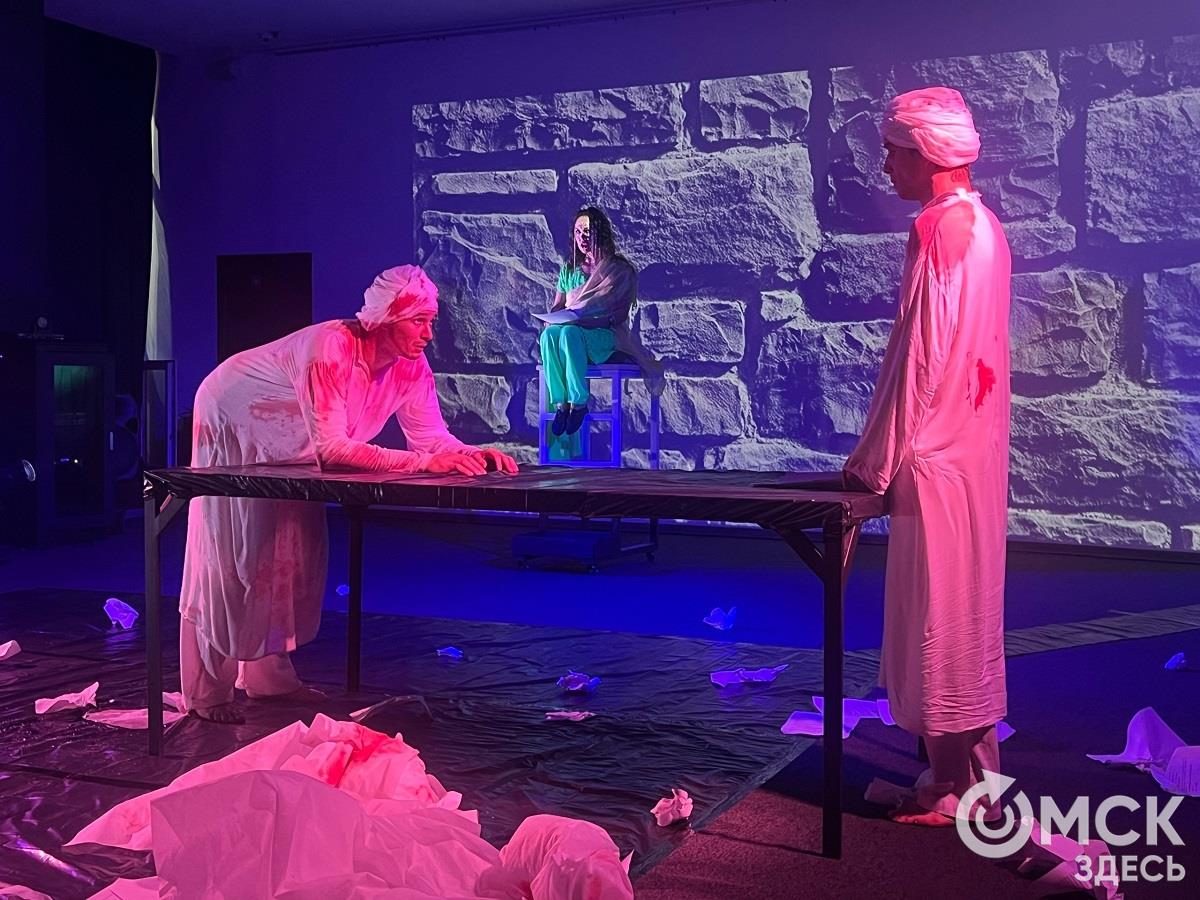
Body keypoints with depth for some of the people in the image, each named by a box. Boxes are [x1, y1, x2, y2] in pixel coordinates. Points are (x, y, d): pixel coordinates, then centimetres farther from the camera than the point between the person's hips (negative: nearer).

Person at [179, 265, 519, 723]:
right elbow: (331, 447, -42)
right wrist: (421, 462, -47)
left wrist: (475, 454, -35)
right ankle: (207, 692, 2)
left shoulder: (411, 366, -17)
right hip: (232, 423, -7)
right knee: (228, 558, -5)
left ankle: (269, 675, 18)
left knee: (291, 553, 7)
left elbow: (432, 435, -14)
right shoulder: (330, 350, -39)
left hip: (285, 447, 7)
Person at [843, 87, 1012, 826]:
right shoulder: (982, 225, 13)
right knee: (964, 619, 15)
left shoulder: (940, 230, -16)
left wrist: (875, 460, -11)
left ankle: (955, 789, 9)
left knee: (941, 624, -1)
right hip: (972, 453, 10)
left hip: (939, 460, -10)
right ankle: (969, 775, 25)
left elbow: (920, 357, -19)